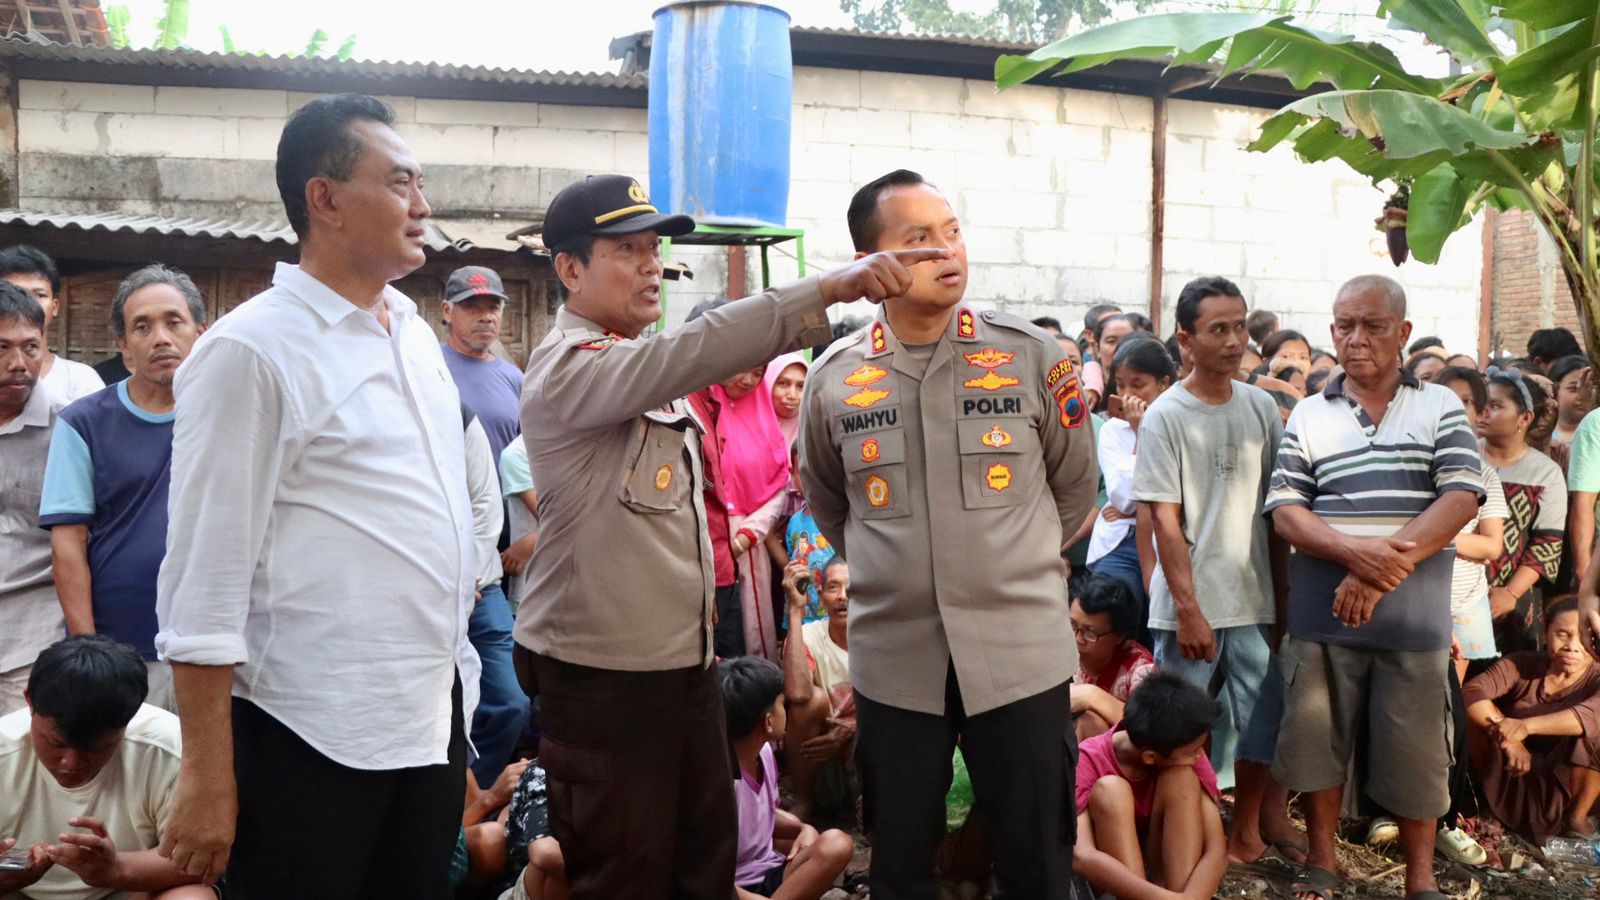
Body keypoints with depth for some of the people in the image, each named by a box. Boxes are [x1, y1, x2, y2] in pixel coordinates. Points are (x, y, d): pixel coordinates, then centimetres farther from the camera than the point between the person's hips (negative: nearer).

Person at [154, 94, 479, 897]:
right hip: (310, 740, -6)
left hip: (433, 719, 7)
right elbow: (206, 572, -12)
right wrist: (207, 778, -13)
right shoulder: (252, 350, -11)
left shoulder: (418, 338, 10)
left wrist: (455, 708, 15)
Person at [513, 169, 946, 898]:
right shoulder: (568, 369, -17)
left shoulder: (643, 370, 14)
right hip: (603, 674, -9)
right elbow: (698, 350, -33)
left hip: (683, 661, 9)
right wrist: (830, 288, -38)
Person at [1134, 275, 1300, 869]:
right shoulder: (1166, 415, -7)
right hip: (1189, 606, -4)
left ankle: (1248, 832, 28)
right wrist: (1189, 609, -13)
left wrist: (1283, 598, 8)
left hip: (1254, 601, 4)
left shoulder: (1261, 408, 5)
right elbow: (1164, 517, -10)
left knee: (1262, 720, 10)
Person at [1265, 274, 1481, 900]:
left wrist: (1386, 567, -16)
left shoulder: (1439, 407, 6)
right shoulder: (1309, 415, 8)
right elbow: (1285, 510, 0)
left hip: (1413, 610, -1)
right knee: (1317, 736, 8)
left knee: (1415, 747, 6)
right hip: (1323, 610, 1)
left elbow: (1462, 497, -6)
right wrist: (1355, 553, -18)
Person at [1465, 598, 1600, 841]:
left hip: (1560, 791, -1)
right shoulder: (1523, 665, -5)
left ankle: (1577, 818, -8)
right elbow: (1473, 691, -20)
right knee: (1477, 711, -18)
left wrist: (1526, 726, -46)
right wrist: (1509, 740, -31)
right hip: (1511, 774, 1)